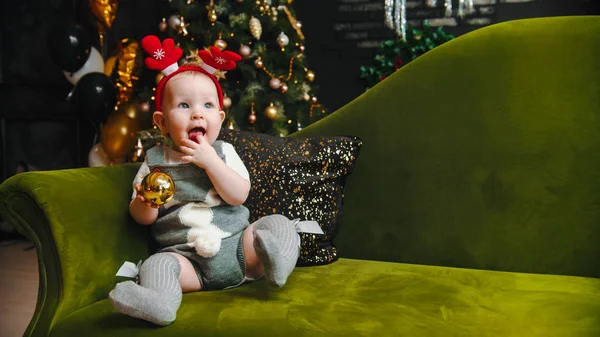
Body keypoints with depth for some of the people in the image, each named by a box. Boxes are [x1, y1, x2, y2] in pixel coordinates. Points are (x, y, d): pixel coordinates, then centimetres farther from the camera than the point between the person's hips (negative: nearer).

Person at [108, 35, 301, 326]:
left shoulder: (223, 152, 8)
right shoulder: (155, 160, 8)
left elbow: (238, 195, -7)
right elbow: (142, 217, 8)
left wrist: (209, 161, -16)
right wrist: (145, 203, -16)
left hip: (235, 247, 1)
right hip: (187, 257, -1)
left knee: (276, 224, -19)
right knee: (157, 265, -29)